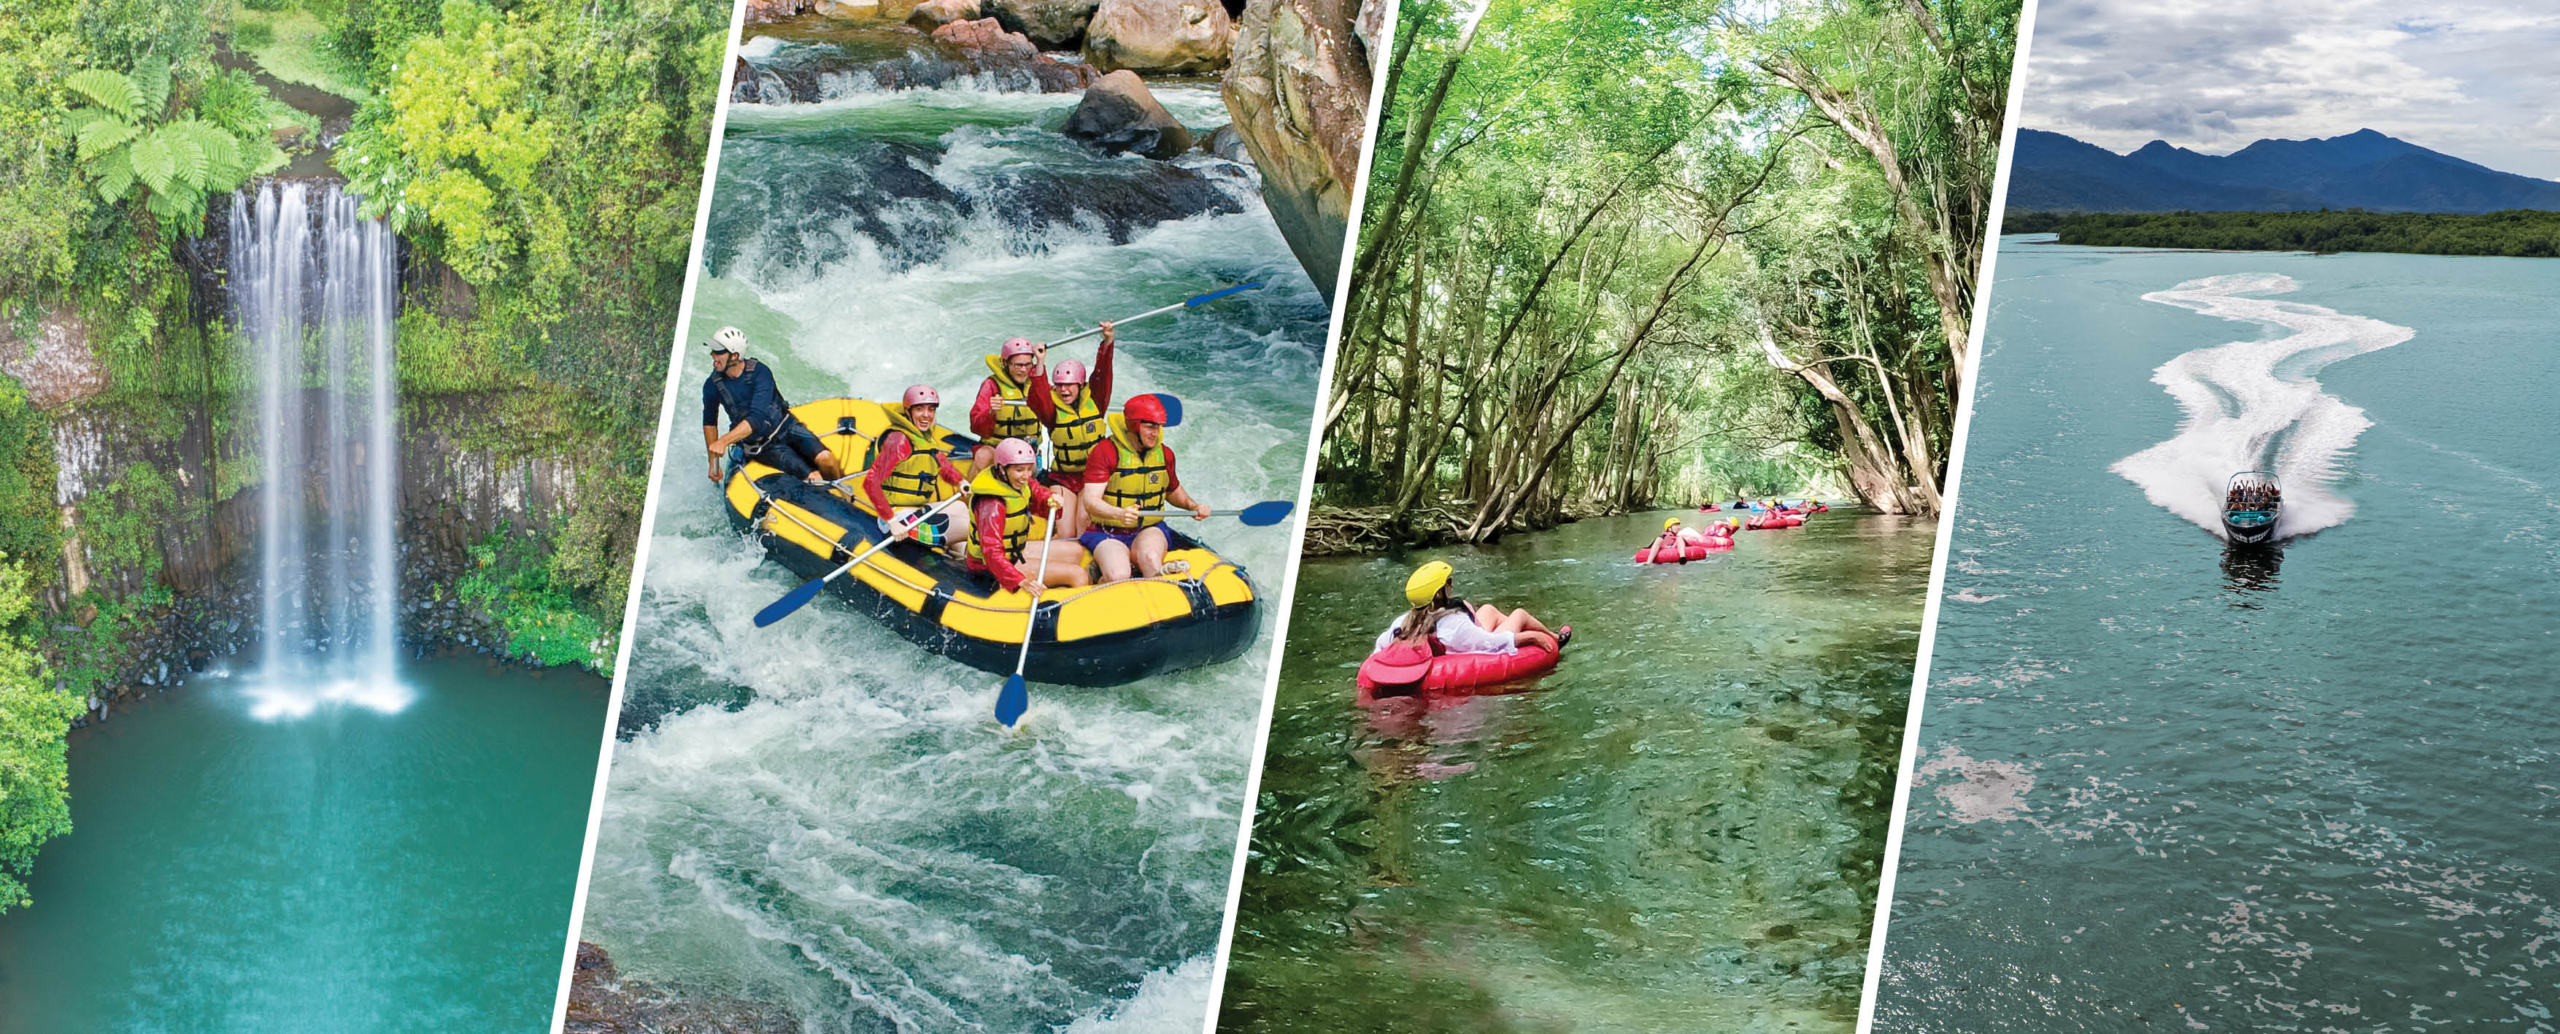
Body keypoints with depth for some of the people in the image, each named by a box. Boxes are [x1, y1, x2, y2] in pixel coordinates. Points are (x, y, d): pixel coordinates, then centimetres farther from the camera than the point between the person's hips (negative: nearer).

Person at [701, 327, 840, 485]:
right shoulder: (713, 386, -10)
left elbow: (757, 418, -29)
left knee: (825, 459, -25)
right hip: (761, 446, 0)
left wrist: (724, 441, -39)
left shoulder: (760, 373, -21)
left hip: (786, 426, 0)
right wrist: (713, 462, 4)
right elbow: (709, 422, 6)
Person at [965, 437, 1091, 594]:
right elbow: (992, 552, -37)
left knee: (1076, 552, 21)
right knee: (1078, 575, -13)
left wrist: (1053, 499, -16)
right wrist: (1020, 581, -49)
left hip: (1016, 551, 10)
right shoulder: (992, 505, -31)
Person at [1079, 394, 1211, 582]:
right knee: (1118, 577, -30)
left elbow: (1173, 491, 27)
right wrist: (1119, 514, -39)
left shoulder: (1165, 454, 7)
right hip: (1108, 534, -3)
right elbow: (1090, 501, -20)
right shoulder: (1104, 452, -11)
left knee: (1151, 558, -34)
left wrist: (1193, 505, 6)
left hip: (1149, 531, 3)